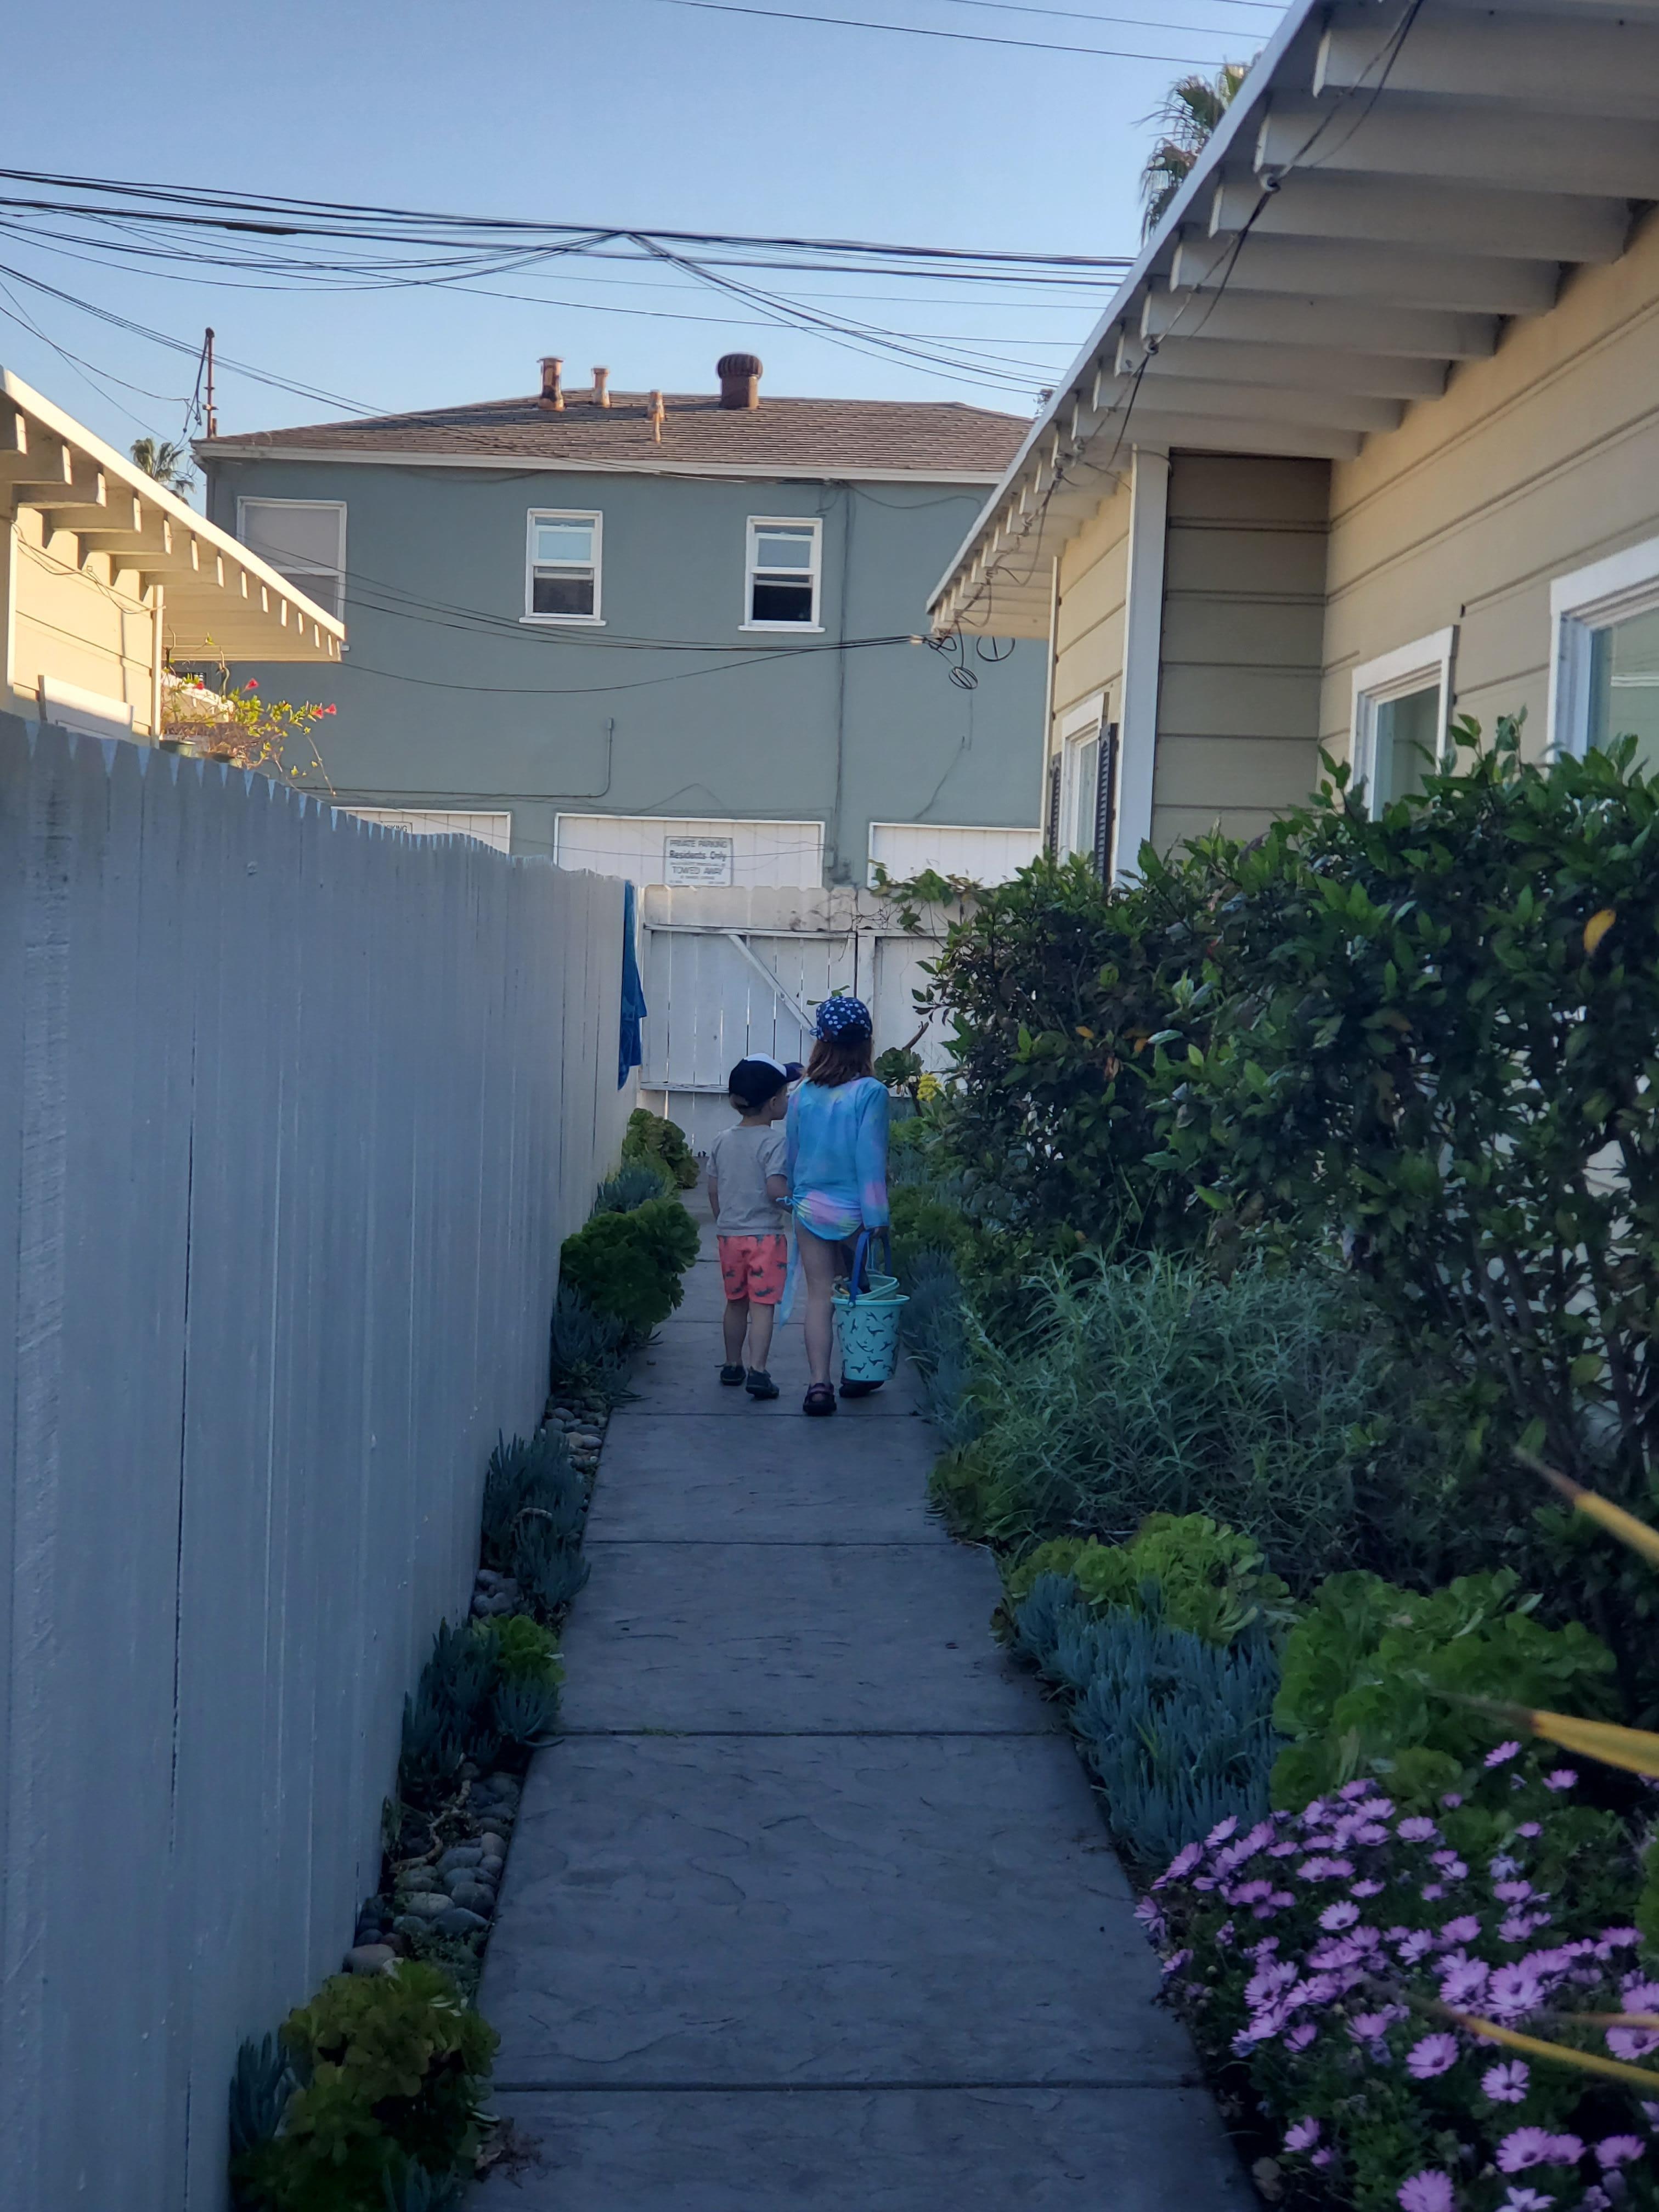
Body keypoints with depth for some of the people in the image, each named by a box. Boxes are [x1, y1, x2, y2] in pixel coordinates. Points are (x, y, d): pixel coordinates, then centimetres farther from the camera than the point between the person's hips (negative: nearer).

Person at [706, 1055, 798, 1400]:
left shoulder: (723, 1140, 6)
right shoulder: (773, 1141, -14)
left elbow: (713, 1189, 11)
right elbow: (776, 1189, -23)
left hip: (729, 1234, 6)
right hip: (765, 1235, -6)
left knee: (736, 1303, 17)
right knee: (763, 1304, -4)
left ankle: (732, 1366, 27)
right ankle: (757, 1371, -11)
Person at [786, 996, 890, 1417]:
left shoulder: (803, 1094, 0)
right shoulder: (870, 1092, -13)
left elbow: (794, 1152, 10)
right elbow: (870, 1158, -14)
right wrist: (876, 1216, -10)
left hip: (810, 1207, 3)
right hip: (852, 1210, -2)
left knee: (818, 1295, 3)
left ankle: (820, 1385, -5)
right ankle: (857, 1375, 28)